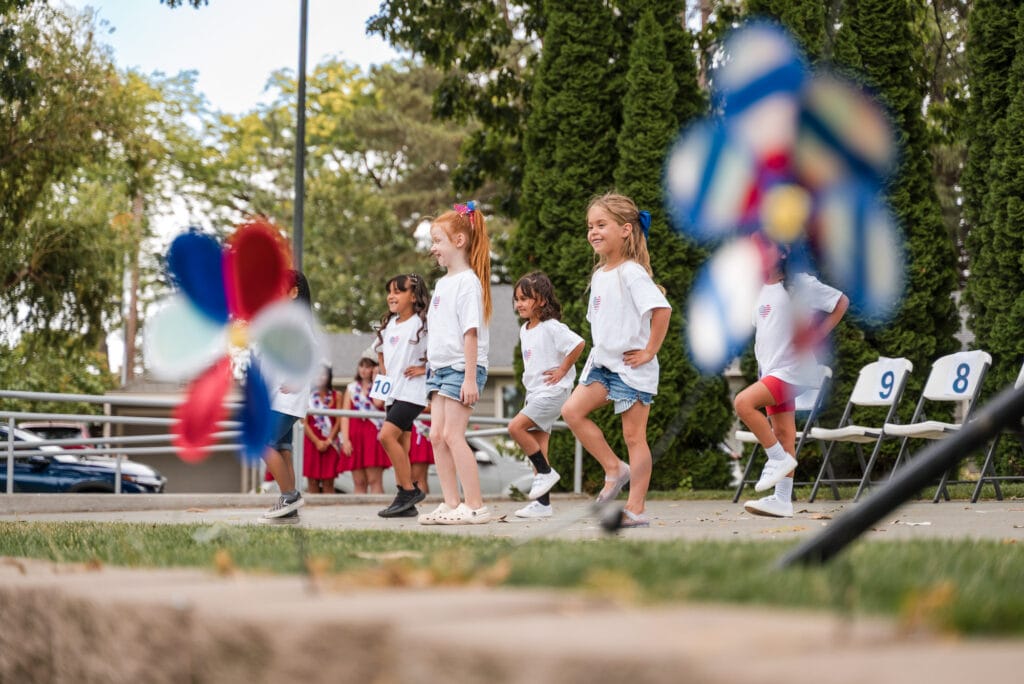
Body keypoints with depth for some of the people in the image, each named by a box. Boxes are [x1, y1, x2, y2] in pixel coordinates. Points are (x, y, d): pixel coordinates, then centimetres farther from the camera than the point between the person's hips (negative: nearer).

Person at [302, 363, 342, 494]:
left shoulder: (336, 396, 7)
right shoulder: (308, 396, 5)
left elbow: (338, 422, 2)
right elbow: (304, 423, -1)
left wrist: (328, 441, -9)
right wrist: (317, 441, -10)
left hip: (330, 443, 1)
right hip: (312, 443, -1)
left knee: (328, 482, -1)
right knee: (312, 481, -3)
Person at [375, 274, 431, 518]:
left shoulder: (422, 323, -10)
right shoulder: (389, 325, 14)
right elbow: (381, 351, 32)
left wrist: (426, 368, -14)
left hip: (412, 392, -8)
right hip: (393, 393, 8)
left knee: (387, 435, -20)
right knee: (401, 446, 6)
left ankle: (409, 489, -11)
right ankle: (406, 504, 8)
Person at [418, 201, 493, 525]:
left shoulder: (468, 282, -11)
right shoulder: (442, 283, 16)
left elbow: (471, 332, -17)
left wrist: (470, 378, -21)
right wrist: (432, 368, 19)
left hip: (461, 369, -9)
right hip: (440, 368, 9)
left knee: (452, 434, -12)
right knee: (436, 434, 5)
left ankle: (475, 506, -9)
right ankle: (451, 504, 10)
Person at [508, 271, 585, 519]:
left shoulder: (551, 328, -14)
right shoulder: (524, 331, 14)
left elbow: (578, 343, -25)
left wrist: (562, 370, -18)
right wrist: (530, 377, 14)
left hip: (552, 392, -9)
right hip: (535, 393, 9)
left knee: (516, 426, -21)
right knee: (538, 447, 6)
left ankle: (546, 472, -8)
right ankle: (542, 503, 7)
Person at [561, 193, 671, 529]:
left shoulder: (631, 273, -16)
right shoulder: (599, 275, 11)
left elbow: (661, 309, -27)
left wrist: (649, 351, -22)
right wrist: (599, 352, 13)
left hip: (632, 367, -8)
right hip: (602, 362, 8)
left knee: (634, 435, -2)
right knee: (572, 411, -6)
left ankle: (636, 509, 4)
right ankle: (614, 469, 7)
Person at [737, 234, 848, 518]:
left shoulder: (799, 284, -8)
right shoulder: (761, 292, 15)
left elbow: (841, 301, -5)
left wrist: (818, 334, -10)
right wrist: (761, 362, 14)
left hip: (792, 370, -8)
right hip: (770, 371, 8)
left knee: (743, 402, -24)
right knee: (783, 433, 6)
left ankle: (779, 458, -11)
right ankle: (782, 500, 6)